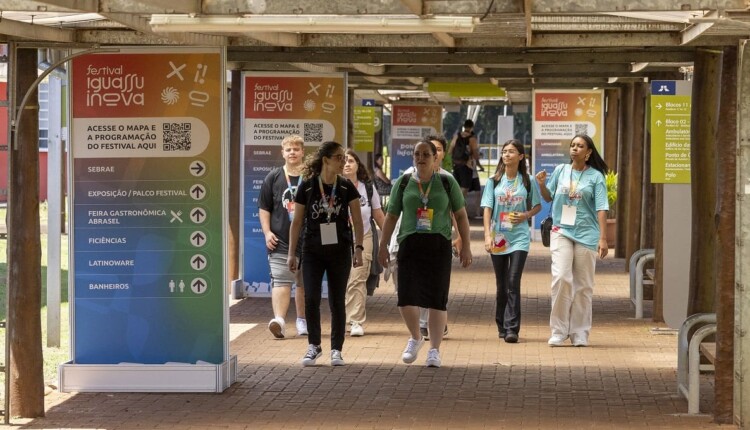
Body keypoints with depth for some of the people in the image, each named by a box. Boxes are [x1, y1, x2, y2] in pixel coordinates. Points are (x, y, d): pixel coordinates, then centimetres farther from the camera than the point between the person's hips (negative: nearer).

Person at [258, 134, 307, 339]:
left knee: (305, 283, 10)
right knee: (280, 281, -13)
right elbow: (264, 208, 8)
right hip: (280, 240, -1)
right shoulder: (273, 178, 6)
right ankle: (279, 320, -23)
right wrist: (267, 232, -3)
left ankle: (302, 321, 21)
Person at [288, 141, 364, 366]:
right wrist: (291, 253, 1)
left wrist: (358, 247, -8)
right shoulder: (307, 187, -3)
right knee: (311, 298, -7)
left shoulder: (346, 187, -1)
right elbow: (297, 221, 2)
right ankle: (314, 346, 10)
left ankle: (336, 349, 12)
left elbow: (357, 220, 2)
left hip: (340, 250, 1)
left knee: (337, 301, 4)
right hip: (313, 251, -1)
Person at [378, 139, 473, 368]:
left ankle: (434, 350, 10)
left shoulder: (447, 182, 6)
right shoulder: (403, 183, 8)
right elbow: (391, 216, 13)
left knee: (437, 300, -1)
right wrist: (383, 245, 8)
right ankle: (415, 338, 19)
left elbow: (461, 215, 10)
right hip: (410, 244, 1)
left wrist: (466, 246, 5)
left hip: (439, 244, -1)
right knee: (406, 297, -8)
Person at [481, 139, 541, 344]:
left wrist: (527, 215, -9)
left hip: (519, 237, -2)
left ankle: (512, 329, -15)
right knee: (501, 285, 8)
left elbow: (537, 206, 12)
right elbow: (487, 209, 0)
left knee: (513, 283, -13)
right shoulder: (494, 181, 5)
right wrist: (487, 235, -11)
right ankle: (502, 327, 20)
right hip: (498, 237, 2)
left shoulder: (527, 181, 3)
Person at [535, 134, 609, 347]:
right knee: (561, 278, -13)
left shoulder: (595, 176, 1)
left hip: (586, 234, -1)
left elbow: (601, 208, -3)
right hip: (561, 231, 1)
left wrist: (603, 238, -9)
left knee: (583, 285, 5)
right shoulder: (561, 170, 7)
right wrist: (542, 184, -5)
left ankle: (580, 333, 13)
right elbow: (548, 197, 16)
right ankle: (558, 331, -5)